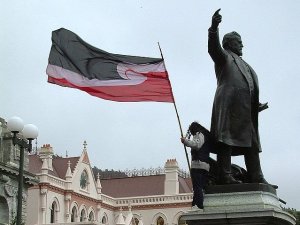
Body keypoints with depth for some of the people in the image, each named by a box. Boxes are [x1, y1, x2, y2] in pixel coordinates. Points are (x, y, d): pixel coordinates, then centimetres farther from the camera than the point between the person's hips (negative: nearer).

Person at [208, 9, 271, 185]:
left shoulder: (242, 64, 34)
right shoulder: (224, 56, 10)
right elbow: (213, 47, -13)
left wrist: (256, 105, 27)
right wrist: (214, 28, -30)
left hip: (245, 108, 9)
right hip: (229, 104, -9)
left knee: (251, 141, 3)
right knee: (226, 139, -16)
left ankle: (256, 177, 0)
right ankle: (225, 175, -24)